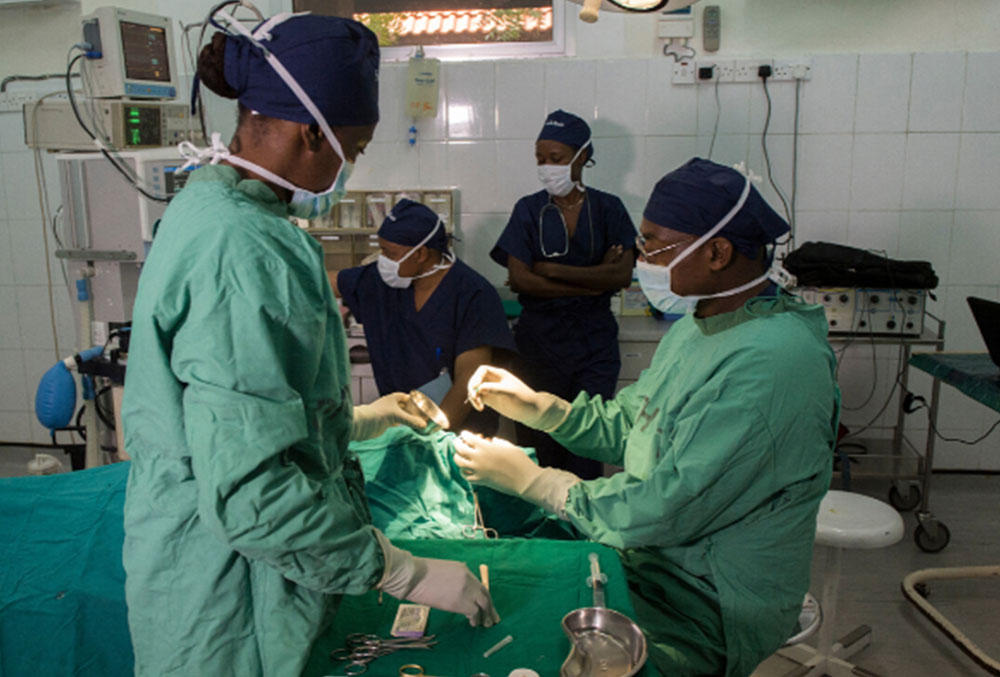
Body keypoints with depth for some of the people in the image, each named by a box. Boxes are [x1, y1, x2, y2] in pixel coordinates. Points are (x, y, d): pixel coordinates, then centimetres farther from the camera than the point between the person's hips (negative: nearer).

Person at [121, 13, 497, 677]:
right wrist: (405, 573, -22)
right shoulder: (244, 251, -28)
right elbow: (248, 491, -30)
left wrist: (358, 418, 22)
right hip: (232, 603, -9)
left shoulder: (208, 207, 5)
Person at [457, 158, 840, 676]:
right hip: (649, 556, 9)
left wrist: (528, 478, -19)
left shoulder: (771, 363, -29)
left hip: (712, 609, -8)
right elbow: (627, 424, 12)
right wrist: (535, 407, -4)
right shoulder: (701, 323, 5)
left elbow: (666, 511, -29)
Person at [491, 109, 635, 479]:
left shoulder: (608, 208, 5)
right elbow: (519, 279, -8)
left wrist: (552, 271, -10)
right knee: (538, 435, 2)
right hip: (540, 337, 0)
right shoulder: (529, 210, 4)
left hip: (595, 339, 0)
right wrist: (592, 281, -10)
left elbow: (623, 275, -7)